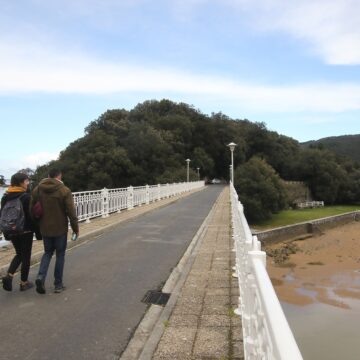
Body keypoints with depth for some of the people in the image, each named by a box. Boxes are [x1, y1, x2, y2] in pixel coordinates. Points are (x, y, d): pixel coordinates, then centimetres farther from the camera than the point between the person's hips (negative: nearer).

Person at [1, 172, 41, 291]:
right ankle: (24, 282, 16)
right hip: (25, 231, -6)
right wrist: (38, 233, -10)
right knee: (26, 256, 8)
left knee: (19, 254, 22)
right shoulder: (26, 197, -16)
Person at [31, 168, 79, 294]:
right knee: (60, 255, 10)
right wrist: (75, 228, -2)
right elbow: (71, 212, -13)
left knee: (48, 252, 20)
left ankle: (41, 276, -1)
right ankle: (58, 284, 15)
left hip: (45, 229, 4)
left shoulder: (37, 189, 1)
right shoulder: (64, 190, -13)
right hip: (60, 229, -4)